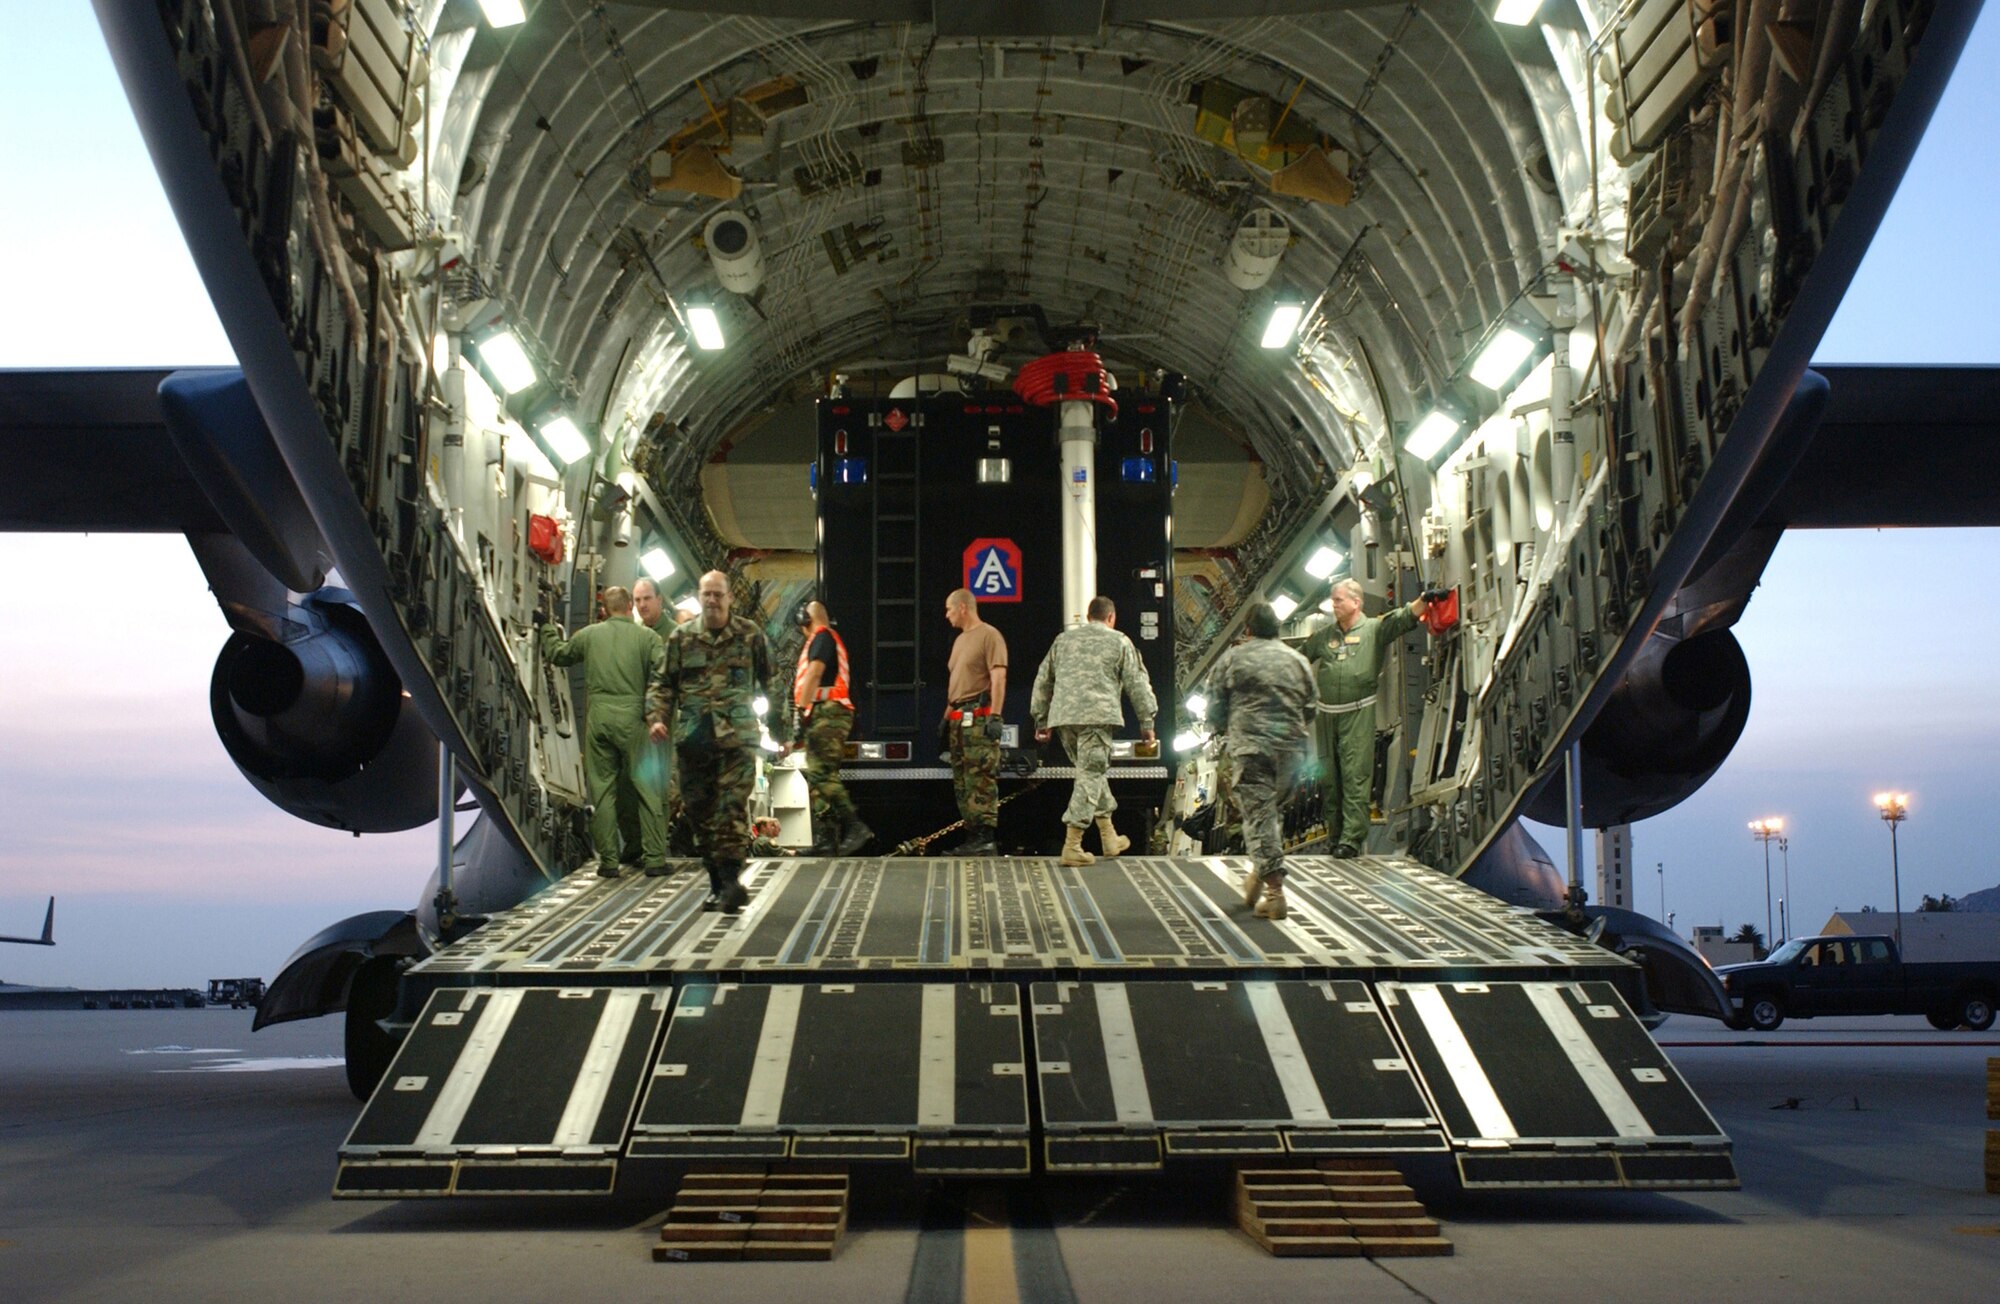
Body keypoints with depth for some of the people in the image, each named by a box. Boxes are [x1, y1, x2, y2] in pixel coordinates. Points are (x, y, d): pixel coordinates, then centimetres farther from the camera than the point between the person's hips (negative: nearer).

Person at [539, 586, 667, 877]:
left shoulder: (589, 635, 8)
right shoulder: (646, 637, 1)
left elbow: (557, 654, 23)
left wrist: (550, 631, 41)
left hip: (598, 718, 2)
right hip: (633, 719, -2)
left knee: (602, 790, 7)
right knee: (646, 788, 4)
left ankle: (608, 859, 7)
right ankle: (655, 857, 3)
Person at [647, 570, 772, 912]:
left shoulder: (750, 635, 5)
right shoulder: (681, 638, 9)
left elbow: (770, 679, 13)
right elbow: (662, 682, 12)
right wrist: (656, 716, -4)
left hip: (737, 737, -3)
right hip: (692, 738, 3)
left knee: (731, 809, -14)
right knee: (701, 813, 7)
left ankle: (730, 880, -15)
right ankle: (718, 883, 17)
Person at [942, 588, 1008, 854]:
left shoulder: (989, 635, -6)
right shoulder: (960, 640, 22)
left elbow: (999, 678, -14)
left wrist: (994, 715, -21)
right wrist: (947, 714, 21)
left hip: (979, 718, -10)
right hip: (958, 719, 10)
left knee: (981, 779, -12)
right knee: (961, 781, 8)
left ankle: (986, 839, -14)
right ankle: (972, 836, 11)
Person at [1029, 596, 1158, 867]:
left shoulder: (1063, 640, 20)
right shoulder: (1119, 642, 9)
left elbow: (1043, 681, 21)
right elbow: (1138, 684, 6)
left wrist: (1041, 720, 26)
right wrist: (1147, 722, 12)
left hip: (1063, 717, 5)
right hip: (1097, 717, -5)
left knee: (1093, 773, 18)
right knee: (1090, 776, -5)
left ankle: (1109, 837, 24)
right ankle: (1072, 846, -12)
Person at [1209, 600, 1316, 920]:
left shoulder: (1232, 659, 3)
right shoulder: (1297, 660, 13)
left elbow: (1216, 707, 4)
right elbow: (1309, 710, 16)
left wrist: (1229, 732, 22)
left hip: (1249, 747, -4)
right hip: (1290, 747, 4)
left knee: (1258, 813, -6)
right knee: (1272, 809, 20)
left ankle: (1274, 889, -14)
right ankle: (1260, 874, 26)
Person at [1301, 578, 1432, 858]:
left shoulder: (1374, 629, 3)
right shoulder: (1323, 635, 15)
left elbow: (1405, 618, -11)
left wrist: (1424, 600, -28)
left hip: (1358, 714, -5)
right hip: (1327, 714, 5)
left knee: (1355, 775, -10)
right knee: (1328, 777, 7)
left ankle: (1352, 838, -14)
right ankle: (1334, 836, 18)